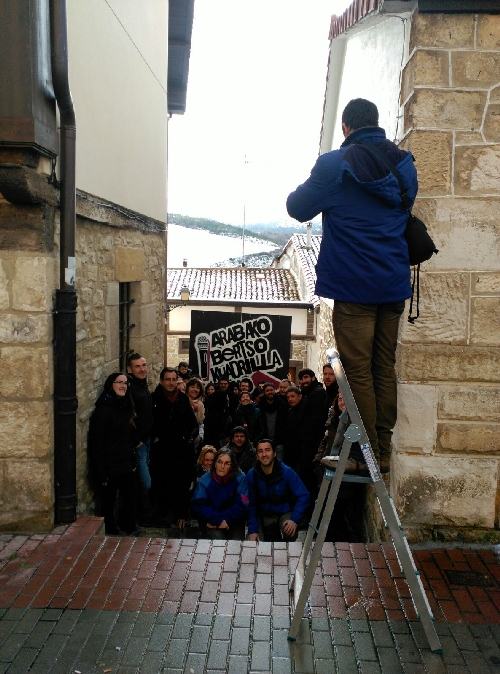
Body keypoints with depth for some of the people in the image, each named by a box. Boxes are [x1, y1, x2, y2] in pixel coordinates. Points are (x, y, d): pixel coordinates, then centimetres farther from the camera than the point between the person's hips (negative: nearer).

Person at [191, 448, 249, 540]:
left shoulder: (240, 478, -9)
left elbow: (242, 505, -11)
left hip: (234, 520, 1)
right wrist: (217, 520, -20)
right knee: (217, 538, -25)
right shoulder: (205, 480, -8)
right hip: (211, 521, -1)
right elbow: (198, 505, -10)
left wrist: (225, 519, -19)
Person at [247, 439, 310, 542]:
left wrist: (295, 519, -29)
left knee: (290, 532, -32)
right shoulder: (251, 475, -11)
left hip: (284, 513, -2)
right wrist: (252, 531, -13)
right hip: (263, 516, 2)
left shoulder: (287, 472, -17)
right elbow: (251, 504, -6)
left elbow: (303, 496, -16)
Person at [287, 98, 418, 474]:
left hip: (355, 286, -6)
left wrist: (307, 188, 22)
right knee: (385, 369, 11)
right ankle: (383, 453, 19)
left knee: (359, 372, 0)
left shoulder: (335, 165, -9)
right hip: (395, 284, 6)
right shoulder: (405, 164, 8)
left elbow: (298, 209, 2)